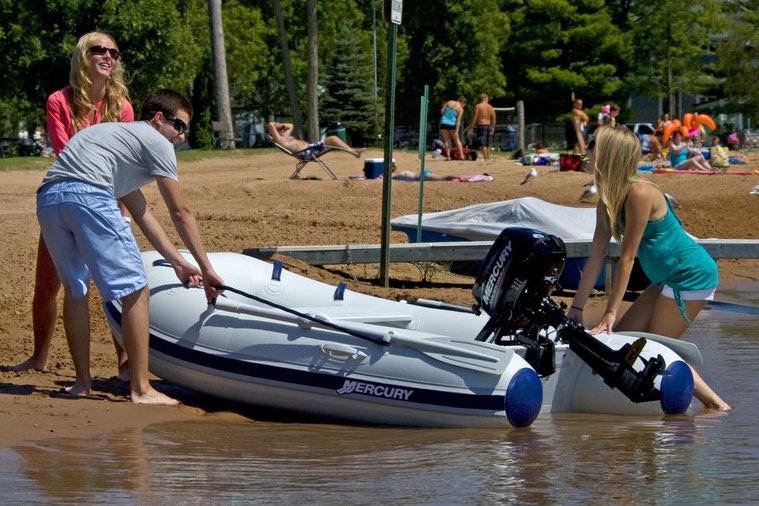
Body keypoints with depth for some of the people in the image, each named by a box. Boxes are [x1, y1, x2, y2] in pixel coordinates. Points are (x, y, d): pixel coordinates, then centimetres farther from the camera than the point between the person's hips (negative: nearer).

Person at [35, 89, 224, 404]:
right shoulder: (156, 142, 14)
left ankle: (82, 382, 25)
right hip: (88, 195, -9)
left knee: (75, 287, 23)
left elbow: (141, 213, 39)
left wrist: (177, 262, 38)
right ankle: (140, 389, -2)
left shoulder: (118, 134, 39)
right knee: (134, 290, -2)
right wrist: (206, 270, 17)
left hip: (47, 198, 9)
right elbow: (180, 213, 12)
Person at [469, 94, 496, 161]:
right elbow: (493, 119, 11)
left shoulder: (478, 106, -5)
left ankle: (485, 158, -18)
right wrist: (492, 127, 20)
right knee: (487, 144, 14)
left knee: (482, 144, -9)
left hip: (480, 125, -5)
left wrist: (472, 126, -5)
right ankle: (488, 157, 15)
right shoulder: (491, 107, 9)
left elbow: (475, 117, -9)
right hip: (488, 125, 5)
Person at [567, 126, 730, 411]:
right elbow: (596, 257, 7)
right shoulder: (607, 200, 5)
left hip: (691, 277, -9)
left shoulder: (639, 194, -23)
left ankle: (716, 405, 5)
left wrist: (610, 313, -21)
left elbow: (627, 258, -22)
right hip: (669, 280, 9)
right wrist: (576, 308, 5)